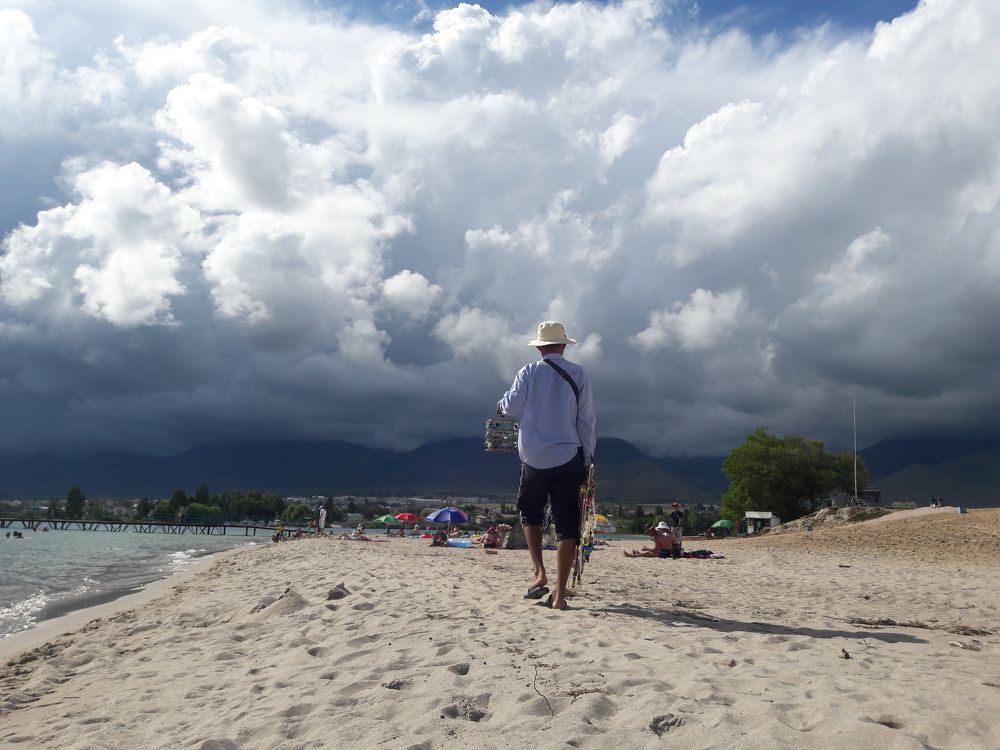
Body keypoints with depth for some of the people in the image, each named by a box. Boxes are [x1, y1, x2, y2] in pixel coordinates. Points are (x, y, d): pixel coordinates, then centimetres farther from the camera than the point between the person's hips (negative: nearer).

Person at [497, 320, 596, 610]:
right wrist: (587, 458, 10)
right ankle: (560, 592, 0)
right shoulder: (578, 375, 2)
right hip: (568, 456, 0)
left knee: (530, 513, 20)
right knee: (567, 524, 3)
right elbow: (586, 420, 3)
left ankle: (540, 573, 3)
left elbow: (511, 407, -1)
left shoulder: (529, 372, -2)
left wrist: (501, 405, 23)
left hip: (535, 457, 0)